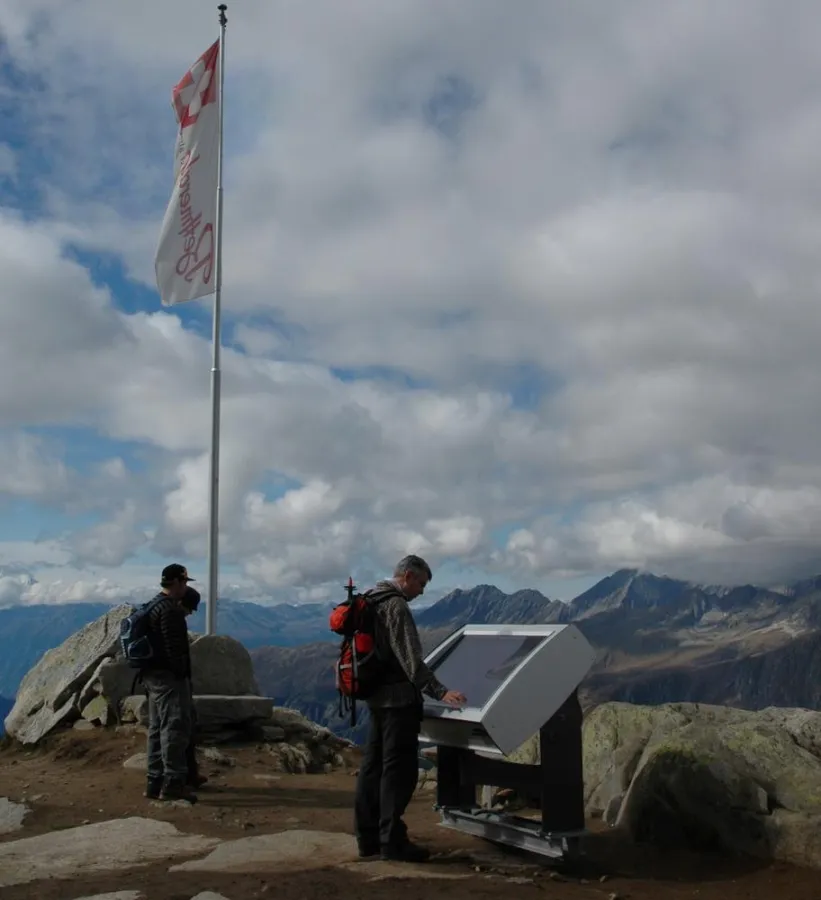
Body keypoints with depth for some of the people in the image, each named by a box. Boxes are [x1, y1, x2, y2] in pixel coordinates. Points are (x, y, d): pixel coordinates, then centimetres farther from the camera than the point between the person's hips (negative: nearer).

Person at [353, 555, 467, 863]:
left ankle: (367, 837, 18)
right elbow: (410, 658, -24)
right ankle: (392, 841, 0)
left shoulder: (370, 601, 15)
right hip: (398, 699, -10)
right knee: (398, 768, -4)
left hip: (376, 696, 10)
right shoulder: (395, 606, -16)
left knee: (373, 766, 12)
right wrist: (440, 692, -27)